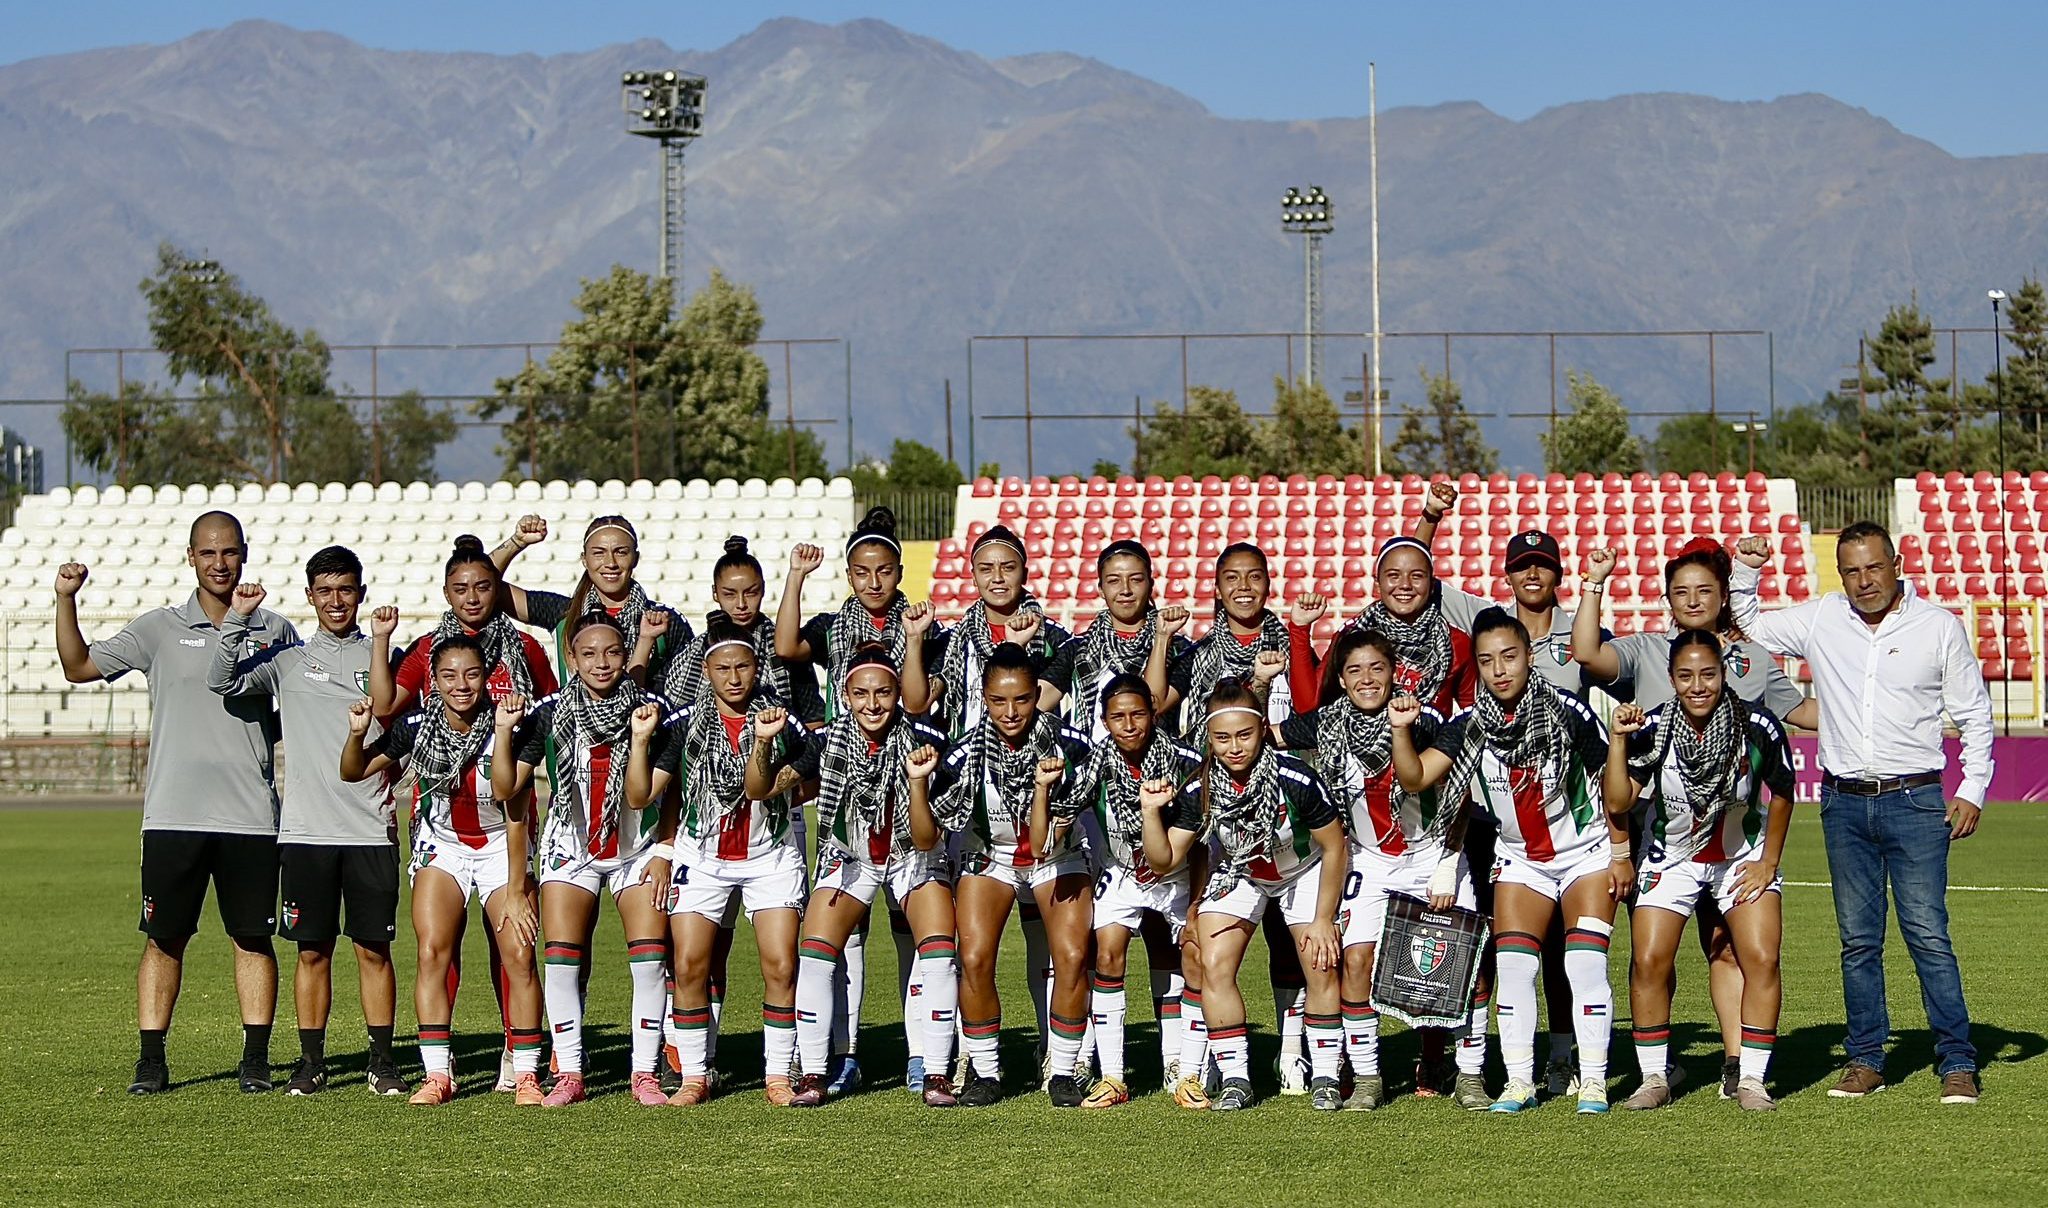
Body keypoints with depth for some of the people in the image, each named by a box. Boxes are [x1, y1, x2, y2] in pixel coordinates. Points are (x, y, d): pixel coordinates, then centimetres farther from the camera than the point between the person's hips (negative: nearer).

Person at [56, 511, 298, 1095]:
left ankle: (256, 1058, 9)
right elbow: (79, 666, 5)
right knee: (163, 939, 2)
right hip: (173, 813, 0)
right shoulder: (160, 629, 6)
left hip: (251, 814, 0)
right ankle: (152, 1061, 7)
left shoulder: (276, 632, 9)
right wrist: (66, 600, -8)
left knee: (254, 938, 3)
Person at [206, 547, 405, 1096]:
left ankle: (382, 1061, 8)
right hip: (305, 829, 0)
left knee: (374, 947, 1)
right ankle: (312, 1061, 11)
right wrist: (236, 618, -11)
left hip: (372, 829, 0)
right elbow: (223, 681, -4)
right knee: (313, 950, 3)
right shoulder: (288, 657, 8)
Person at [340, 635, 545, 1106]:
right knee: (432, 953, -12)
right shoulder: (416, 726, -14)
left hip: (500, 848, -2)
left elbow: (516, 817, -16)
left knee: (518, 955, -12)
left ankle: (526, 1076, -4)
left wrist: (516, 890, -18)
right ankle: (437, 1075, -7)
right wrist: (357, 733, -23)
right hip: (441, 846, 2)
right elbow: (353, 773, -2)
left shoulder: (505, 728, -20)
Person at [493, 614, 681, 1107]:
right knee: (561, 961, -8)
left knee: (650, 960, -11)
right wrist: (505, 732, -18)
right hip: (571, 848, 1)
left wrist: (641, 738, -26)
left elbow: (642, 797, -14)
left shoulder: (651, 711, -7)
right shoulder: (548, 714, -5)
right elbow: (505, 789, -5)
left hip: (637, 850, -1)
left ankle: (645, 1073, -2)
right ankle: (569, 1074, 0)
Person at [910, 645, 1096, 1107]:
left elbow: (1043, 846, -25)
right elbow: (925, 837, -19)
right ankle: (984, 1071, -1)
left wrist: (1044, 787, -39)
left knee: (1072, 957, -19)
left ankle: (1063, 1073, -3)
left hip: (1058, 860, 0)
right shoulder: (967, 753, -22)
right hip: (989, 857, 0)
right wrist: (917, 780, -32)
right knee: (975, 960, -18)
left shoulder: (1068, 747, -23)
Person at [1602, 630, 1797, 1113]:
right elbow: (1618, 804, -23)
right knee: (1648, 963, -9)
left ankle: (1751, 1080, -3)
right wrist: (1619, 741, -32)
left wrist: (1769, 864, -2)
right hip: (1671, 857, 0)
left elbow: (1782, 794, -3)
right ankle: (1656, 1077, 5)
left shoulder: (1757, 726, -20)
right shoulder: (1653, 729, -20)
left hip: (1743, 858, 0)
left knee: (1762, 960, -12)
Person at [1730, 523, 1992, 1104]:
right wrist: (1747, 570, 7)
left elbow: (1973, 713, 7)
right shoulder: (1819, 621, 7)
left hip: (1914, 800, -3)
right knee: (1858, 941, 7)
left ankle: (1957, 1063, -3)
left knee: (1928, 935, -8)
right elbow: (1749, 626, 23)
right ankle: (1866, 1061, 15)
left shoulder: (1939, 626, 1)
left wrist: (1973, 789, -1)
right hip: (1844, 801, 3)